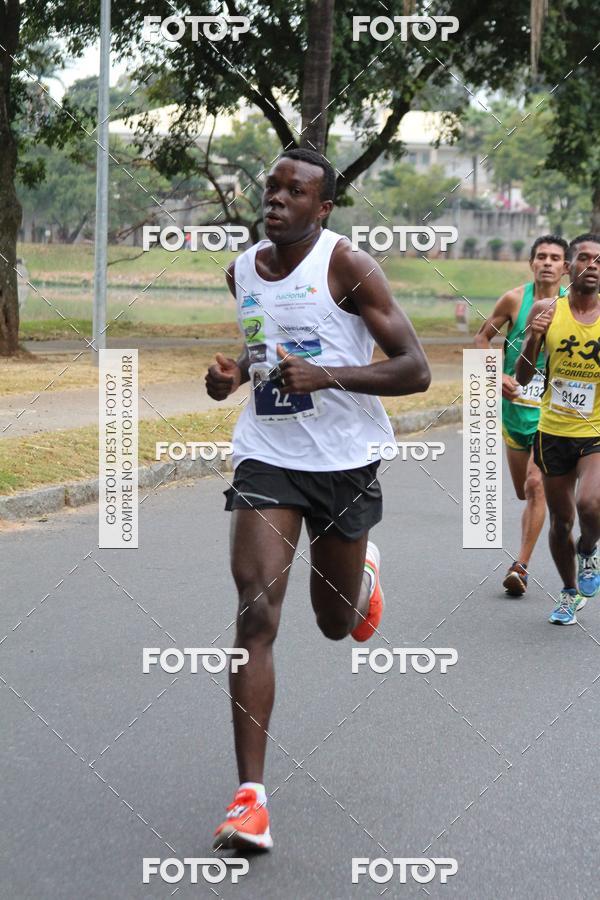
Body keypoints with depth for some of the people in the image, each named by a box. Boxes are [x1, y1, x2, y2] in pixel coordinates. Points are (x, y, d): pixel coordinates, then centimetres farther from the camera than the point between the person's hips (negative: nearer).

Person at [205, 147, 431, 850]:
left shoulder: (346, 264, -11)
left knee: (336, 622, 14)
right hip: (267, 456, 3)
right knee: (256, 612, -15)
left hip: (345, 460, -2)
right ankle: (250, 798, -15)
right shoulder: (241, 271, 5)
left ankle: (364, 573, 54)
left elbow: (415, 370, -14)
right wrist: (233, 375, 3)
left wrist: (327, 375, -27)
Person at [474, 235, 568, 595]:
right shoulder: (515, 299, -2)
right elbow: (482, 338, 8)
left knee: (536, 484, -15)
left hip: (552, 412, -2)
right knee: (525, 492, 12)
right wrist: (497, 376, -5)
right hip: (515, 405, 2)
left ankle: (521, 566, -13)